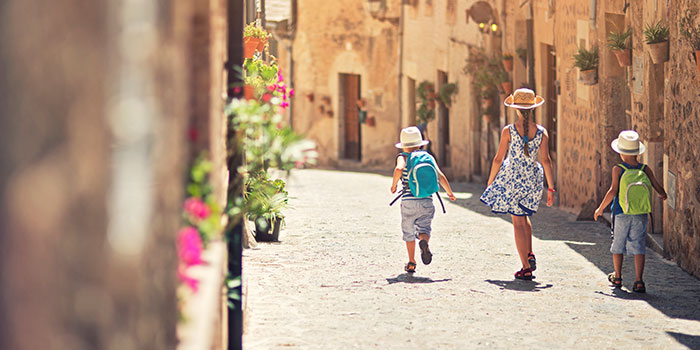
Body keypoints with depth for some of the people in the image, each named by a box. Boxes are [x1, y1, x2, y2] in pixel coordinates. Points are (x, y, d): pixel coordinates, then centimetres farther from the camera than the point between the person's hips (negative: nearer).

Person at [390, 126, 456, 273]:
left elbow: (399, 169, -23)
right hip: (427, 201, 1)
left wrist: (394, 184, -7)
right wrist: (450, 193, 11)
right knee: (424, 228, 5)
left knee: (409, 233, 13)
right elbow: (440, 176, -1)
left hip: (408, 201, -1)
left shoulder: (403, 157, 0)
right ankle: (424, 242, -31)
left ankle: (411, 263, 14)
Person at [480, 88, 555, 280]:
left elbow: (498, 159, -6)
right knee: (523, 215, 27)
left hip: (512, 178, -3)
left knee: (518, 223, 4)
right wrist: (551, 188, 0)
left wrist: (490, 182, 6)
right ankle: (530, 255, 15)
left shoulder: (508, 131, -10)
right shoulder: (541, 132, -4)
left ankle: (526, 268, 3)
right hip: (532, 179, 3)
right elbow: (546, 160, -4)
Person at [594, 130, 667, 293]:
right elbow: (657, 187, 2)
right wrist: (663, 195, 26)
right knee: (638, 247, 3)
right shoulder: (645, 169, 0)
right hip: (641, 216, 2)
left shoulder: (618, 169, -8)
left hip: (621, 214, -1)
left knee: (618, 245, 15)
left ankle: (617, 278, 28)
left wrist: (600, 209, -5)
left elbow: (613, 191, -14)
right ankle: (639, 281, -5)